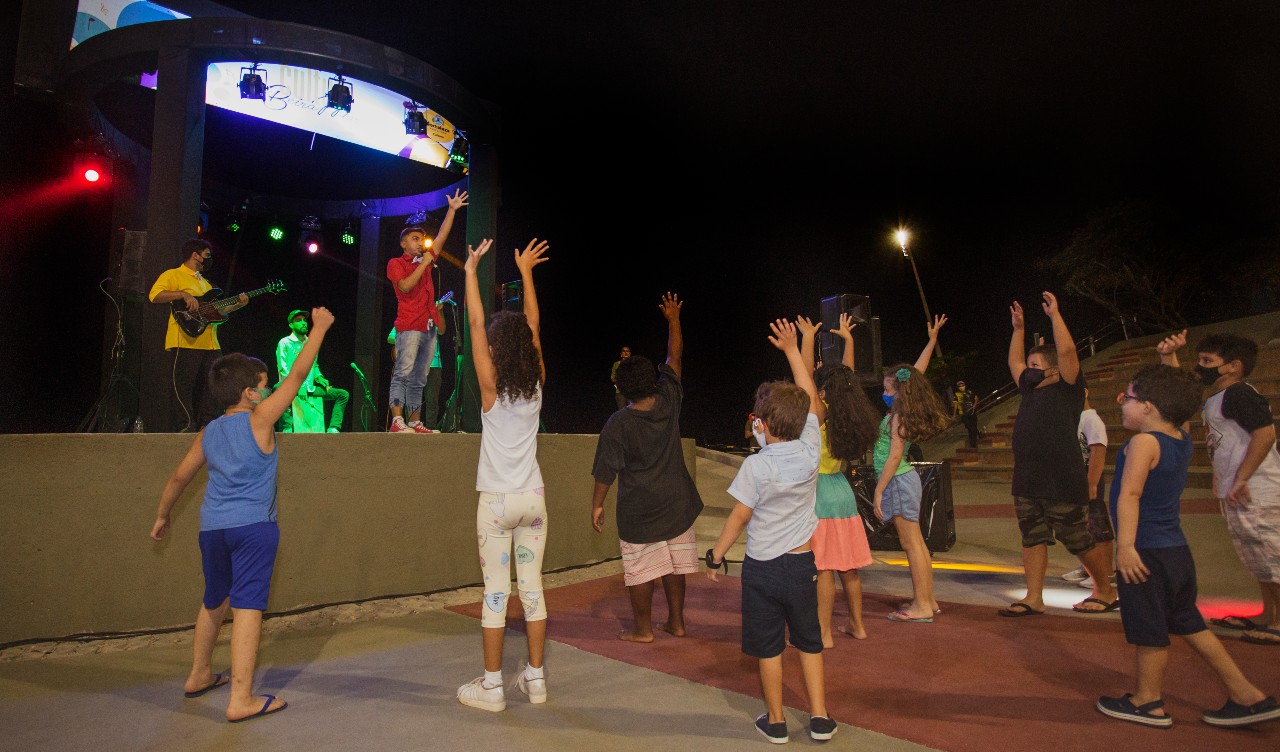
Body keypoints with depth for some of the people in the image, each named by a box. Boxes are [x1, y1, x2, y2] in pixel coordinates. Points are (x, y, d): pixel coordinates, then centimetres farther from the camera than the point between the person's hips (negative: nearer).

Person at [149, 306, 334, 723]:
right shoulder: (259, 419, -6)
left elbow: (179, 477, 19)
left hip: (212, 527, 7)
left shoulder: (208, 432, 11)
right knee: (247, 607, -7)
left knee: (214, 601, 24)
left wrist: (162, 516, 34)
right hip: (253, 526, -7)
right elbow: (298, 374, -5)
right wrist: (320, 327, 2)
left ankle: (199, 675, 40)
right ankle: (241, 699, -7)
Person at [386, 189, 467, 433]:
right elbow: (405, 286, -11)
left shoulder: (425, 261, 23)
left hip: (429, 328, 7)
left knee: (419, 379, 6)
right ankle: (397, 421, -19)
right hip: (409, 326, -6)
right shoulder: (396, 263, 6)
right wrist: (424, 264, -6)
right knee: (403, 372, -15)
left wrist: (452, 210, 15)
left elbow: (441, 237, 20)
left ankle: (415, 422, 8)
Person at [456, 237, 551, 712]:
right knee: (532, 589, 11)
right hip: (533, 498, 4)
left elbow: (475, 324, -6)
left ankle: (491, 687, 12)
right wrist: (526, 272, 17)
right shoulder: (537, 383, 0)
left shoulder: (491, 387, -10)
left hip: (497, 501, -4)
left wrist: (471, 270, 0)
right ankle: (535, 678, 20)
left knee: (496, 593, 3)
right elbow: (533, 325, 9)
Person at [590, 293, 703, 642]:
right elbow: (675, 358, 5)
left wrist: (597, 505, 1)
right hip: (676, 502, 4)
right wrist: (673, 319, 14)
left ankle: (643, 628, 19)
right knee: (674, 564, 15)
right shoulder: (668, 402, -7)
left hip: (638, 509, -4)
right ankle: (676, 622, 26)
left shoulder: (617, 424, -15)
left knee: (640, 569, 8)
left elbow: (606, 471, -11)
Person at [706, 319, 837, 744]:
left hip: (762, 567, -4)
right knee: (809, 642, 18)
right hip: (802, 563, 4)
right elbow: (810, 399, 4)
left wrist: (716, 555, 1)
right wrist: (792, 349, 11)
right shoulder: (810, 450, -8)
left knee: (768, 647, 11)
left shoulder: (756, 466, -18)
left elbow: (739, 518, -12)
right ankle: (820, 718, 23)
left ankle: (775, 721, 23)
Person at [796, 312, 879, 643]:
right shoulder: (847, 414, 2)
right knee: (847, 566, 15)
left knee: (823, 568, -3)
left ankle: (824, 634, 3)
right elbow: (847, 377, 14)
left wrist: (808, 337, -13)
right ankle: (856, 624, 26)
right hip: (843, 491, 8)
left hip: (820, 494, -8)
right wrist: (848, 338, 22)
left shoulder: (821, 415, -16)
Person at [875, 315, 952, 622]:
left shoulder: (899, 415, -15)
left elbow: (894, 456, -19)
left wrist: (879, 491, -18)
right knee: (916, 543, 12)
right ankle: (927, 601, 20)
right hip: (906, 480, 9)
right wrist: (932, 339, 25)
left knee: (911, 543, -5)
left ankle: (922, 607, 0)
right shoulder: (904, 408, 8)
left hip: (898, 482, -9)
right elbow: (916, 372, 20)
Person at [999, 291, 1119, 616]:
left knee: (1080, 542, 4)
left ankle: (1106, 592, 24)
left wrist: (1054, 314, -12)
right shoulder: (1031, 390, 13)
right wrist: (1018, 328, 21)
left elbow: (1066, 351, -18)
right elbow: (1014, 361, 23)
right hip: (1027, 483, 8)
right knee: (1033, 540, 8)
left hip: (1063, 484, -7)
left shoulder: (1067, 390, -6)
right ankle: (1034, 599, 13)